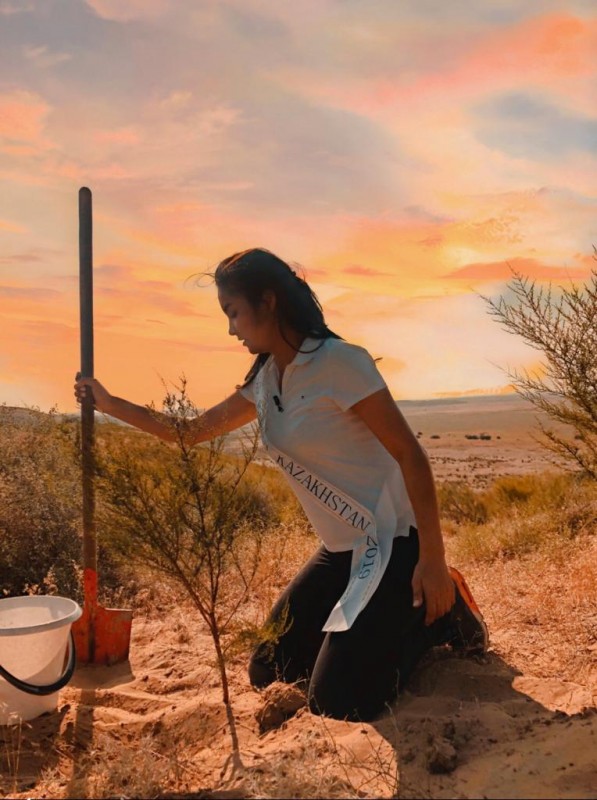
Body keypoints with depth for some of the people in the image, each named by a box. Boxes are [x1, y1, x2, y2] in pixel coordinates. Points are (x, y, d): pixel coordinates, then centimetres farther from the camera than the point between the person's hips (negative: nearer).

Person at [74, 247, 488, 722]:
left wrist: (433, 562, -20)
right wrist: (111, 406, 16)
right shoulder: (266, 380, 8)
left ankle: (442, 613, 8)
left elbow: (411, 455, -18)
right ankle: (389, 621, 24)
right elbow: (194, 433, 18)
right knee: (268, 675, 13)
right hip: (340, 550, 8)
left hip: (392, 544, -8)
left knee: (337, 704, -11)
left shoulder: (337, 362, -17)